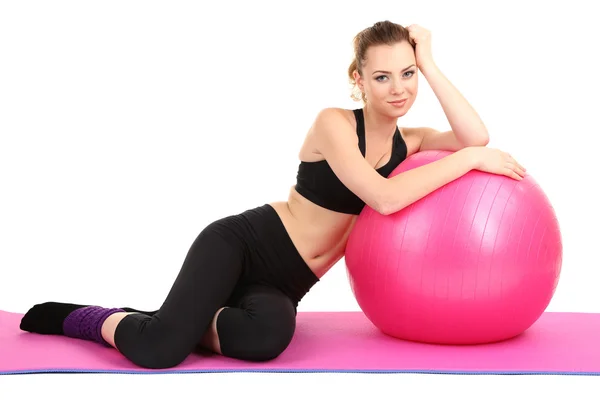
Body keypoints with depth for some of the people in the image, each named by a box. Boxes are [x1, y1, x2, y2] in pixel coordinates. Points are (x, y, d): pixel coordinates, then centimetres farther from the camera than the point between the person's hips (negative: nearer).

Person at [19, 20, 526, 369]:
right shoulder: (333, 123, -13)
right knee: (158, 349, -30)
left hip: (282, 283, 5)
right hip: (240, 244, -5)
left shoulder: (407, 142, 7)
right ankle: (96, 318, 6)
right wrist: (469, 158, -22)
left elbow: (476, 137, -10)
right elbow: (384, 197, -27)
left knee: (266, 335, -34)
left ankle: (180, 323, -1)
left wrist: (429, 64, -9)